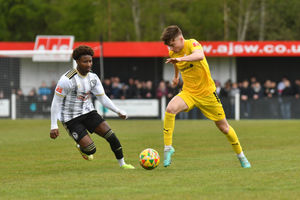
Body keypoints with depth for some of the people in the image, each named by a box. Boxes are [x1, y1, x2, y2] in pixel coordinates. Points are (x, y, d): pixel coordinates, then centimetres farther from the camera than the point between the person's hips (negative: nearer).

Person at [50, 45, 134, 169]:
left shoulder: (93, 78, 1)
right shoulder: (67, 79, -18)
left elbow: (103, 98, 8)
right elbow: (56, 102, -13)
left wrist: (118, 111, -6)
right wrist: (54, 126, -15)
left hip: (88, 112, 6)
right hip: (71, 119, -6)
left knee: (111, 135, -12)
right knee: (91, 149, -16)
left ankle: (122, 164, 4)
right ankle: (80, 146, 21)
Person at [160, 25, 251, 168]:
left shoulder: (192, 44, -20)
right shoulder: (173, 52, -1)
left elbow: (200, 55, -45)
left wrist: (180, 59, -58)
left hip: (206, 92, -4)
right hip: (188, 92, 4)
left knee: (223, 127, 7)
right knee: (170, 108, -28)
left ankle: (241, 156, 30)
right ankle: (168, 148, -21)